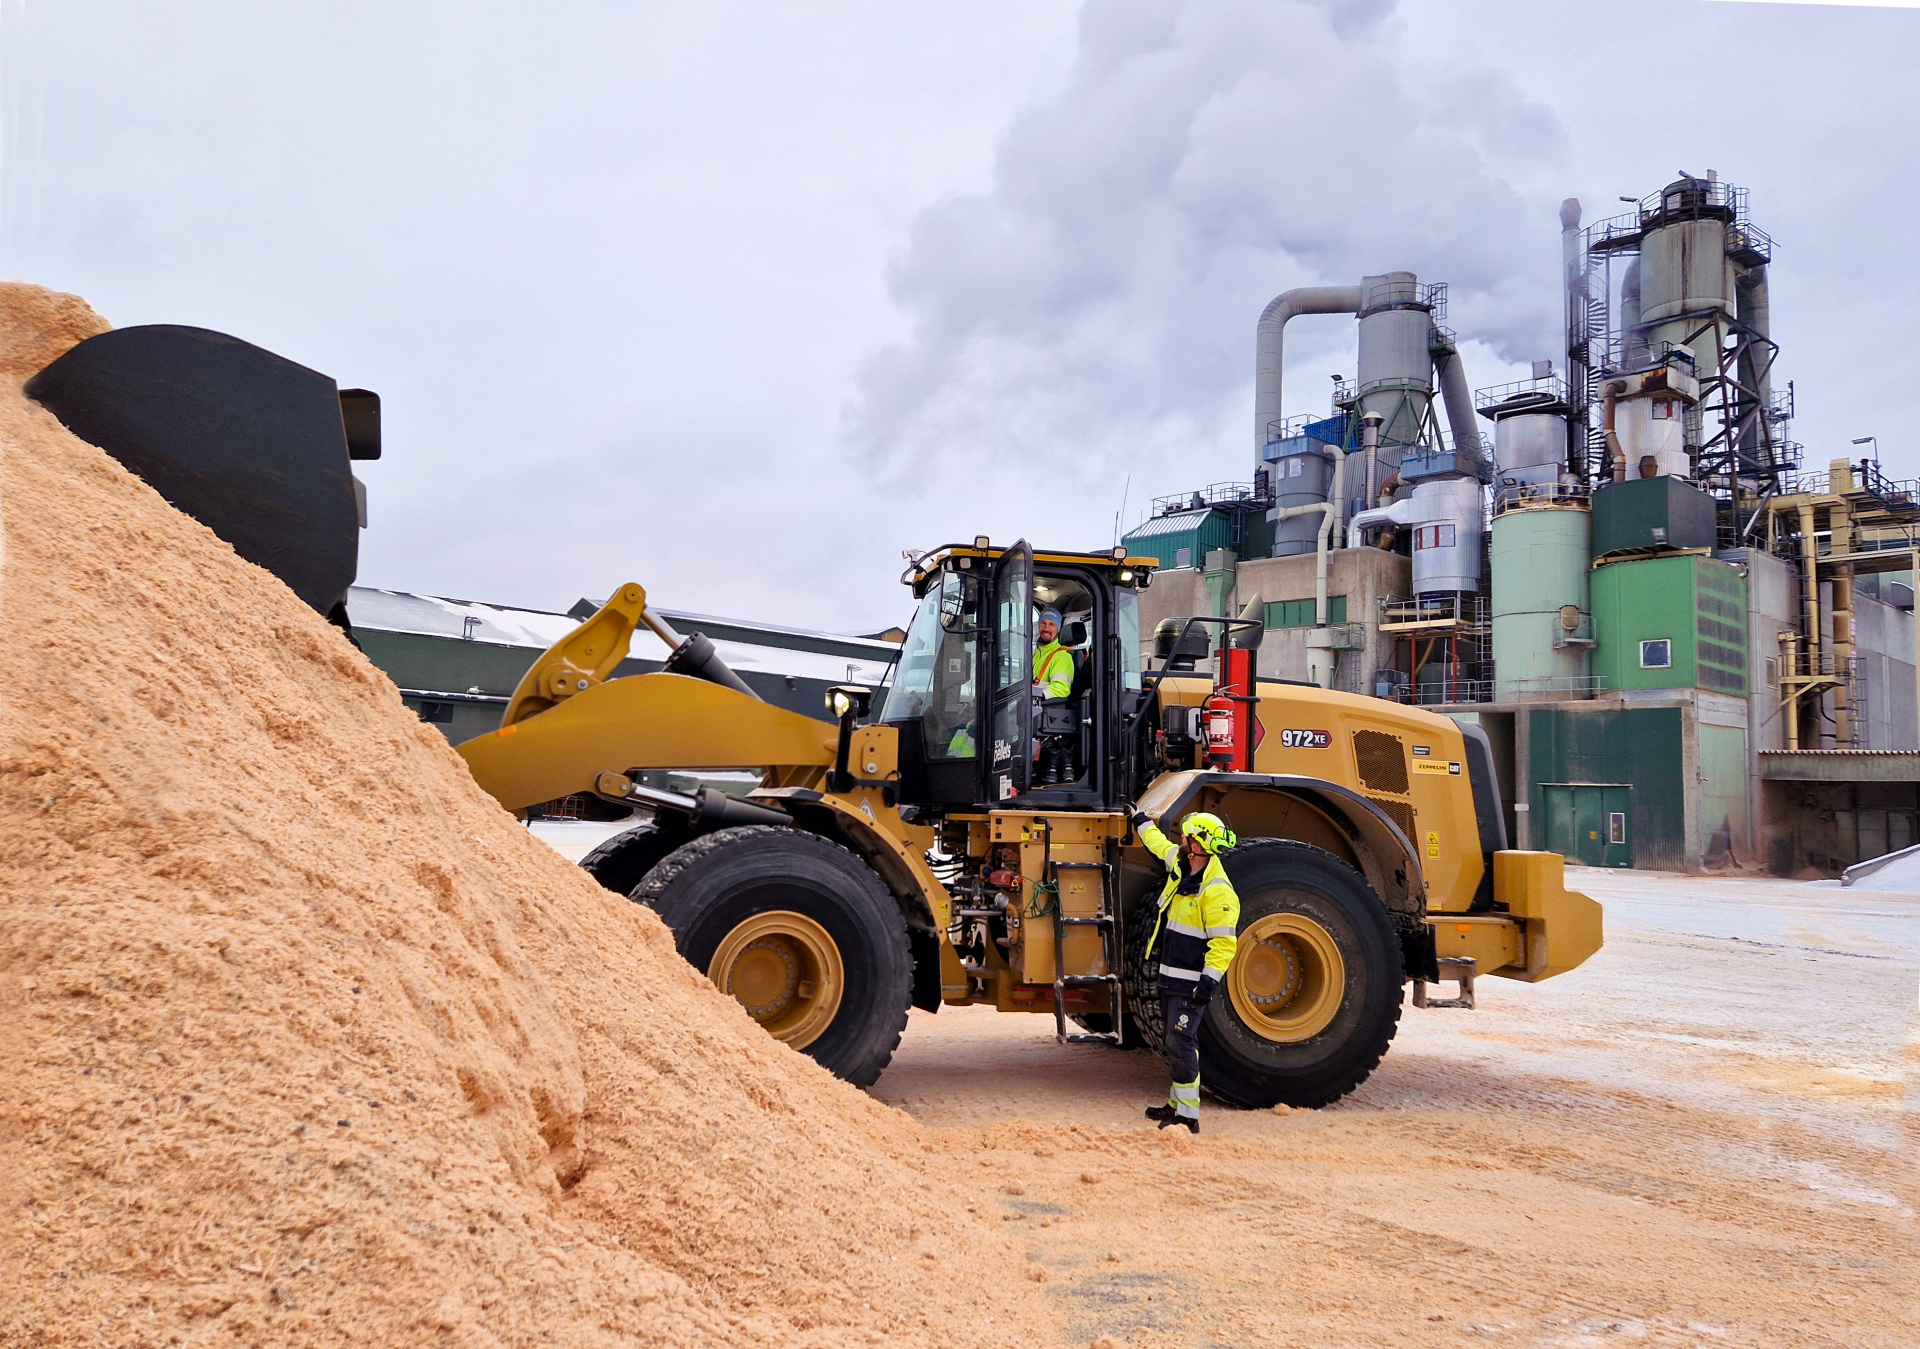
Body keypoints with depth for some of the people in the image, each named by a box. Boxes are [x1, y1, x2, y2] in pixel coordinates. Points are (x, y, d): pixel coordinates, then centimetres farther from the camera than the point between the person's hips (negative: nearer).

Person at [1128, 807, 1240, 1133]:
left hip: (1192, 983, -10)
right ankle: (1177, 1104, 26)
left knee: (1180, 1042, -11)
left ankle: (1187, 1115, -7)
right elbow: (1160, 844, 30)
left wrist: (1208, 981, -28)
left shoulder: (1217, 891, -22)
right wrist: (1141, 821, 42)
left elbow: (1224, 943, -23)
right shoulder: (1181, 866, 7)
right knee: (1177, 1041, 16)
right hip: (1171, 977, 10)